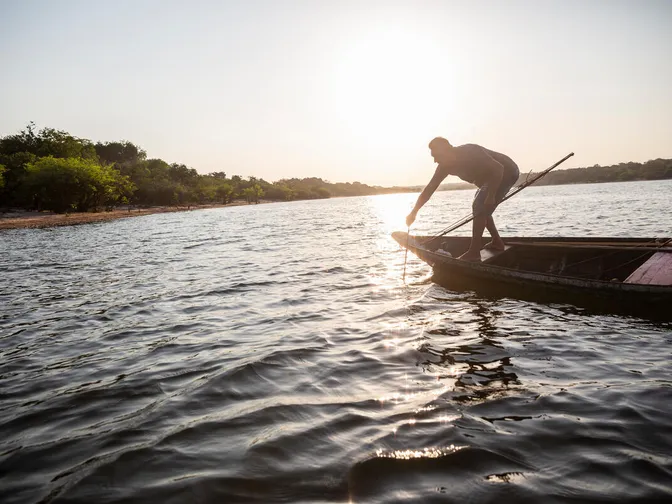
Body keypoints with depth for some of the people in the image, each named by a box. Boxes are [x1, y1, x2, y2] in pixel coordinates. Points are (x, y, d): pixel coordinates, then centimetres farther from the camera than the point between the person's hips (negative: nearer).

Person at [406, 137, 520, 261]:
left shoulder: (469, 152, -31)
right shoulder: (445, 166, -6)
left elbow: (498, 168, -32)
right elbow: (430, 188, -4)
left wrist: (491, 196, -33)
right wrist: (414, 212, -8)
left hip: (507, 172, -9)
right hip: (493, 177, 9)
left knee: (480, 208, -16)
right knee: (479, 207, 16)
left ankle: (474, 253, -16)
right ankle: (497, 242, 23)